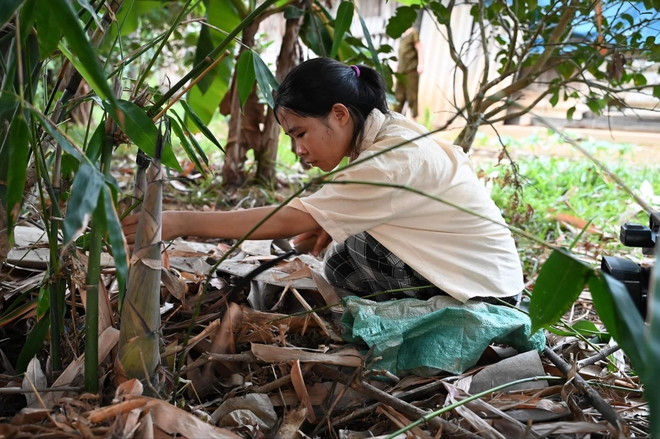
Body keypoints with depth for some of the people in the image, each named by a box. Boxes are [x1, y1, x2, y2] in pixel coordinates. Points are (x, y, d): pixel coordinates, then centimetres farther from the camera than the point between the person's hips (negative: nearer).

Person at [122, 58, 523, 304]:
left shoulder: (392, 162, -28)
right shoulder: (391, 130, 0)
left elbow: (289, 220, -32)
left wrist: (182, 222, -31)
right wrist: (334, 221, -10)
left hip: (485, 290, -9)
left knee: (344, 263, -18)